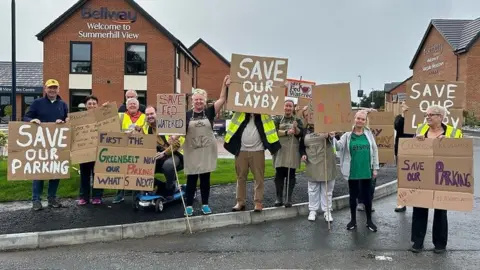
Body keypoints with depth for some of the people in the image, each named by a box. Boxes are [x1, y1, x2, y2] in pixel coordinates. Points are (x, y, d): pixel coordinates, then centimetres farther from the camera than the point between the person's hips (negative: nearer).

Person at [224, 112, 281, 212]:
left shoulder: (263, 114, 8)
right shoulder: (240, 113, 10)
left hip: (257, 151, -1)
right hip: (241, 150, 1)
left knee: (259, 177, 2)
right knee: (241, 177, 7)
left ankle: (258, 202, 9)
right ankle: (240, 202, 16)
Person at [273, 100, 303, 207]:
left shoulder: (297, 120, 11)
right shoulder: (278, 120, 12)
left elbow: (300, 134, -2)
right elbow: (274, 132, -3)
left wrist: (295, 128, -22)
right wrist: (286, 132, -15)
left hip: (292, 151, -1)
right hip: (280, 150, 1)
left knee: (291, 174, -2)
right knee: (279, 174, 0)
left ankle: (289, 199, 1)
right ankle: (279, 198, 6)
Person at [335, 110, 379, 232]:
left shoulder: (369, 134, 2)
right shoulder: (347, 135, -3)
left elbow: (375, 151, 5)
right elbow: (339, 146, -16)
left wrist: (375, 168, 4)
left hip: (366, 171, 1)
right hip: (352, 172, -1)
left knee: (367, 196, 11)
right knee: (353, 196, 11)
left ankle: (369, 221, 26)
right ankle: (353, 220, 25)